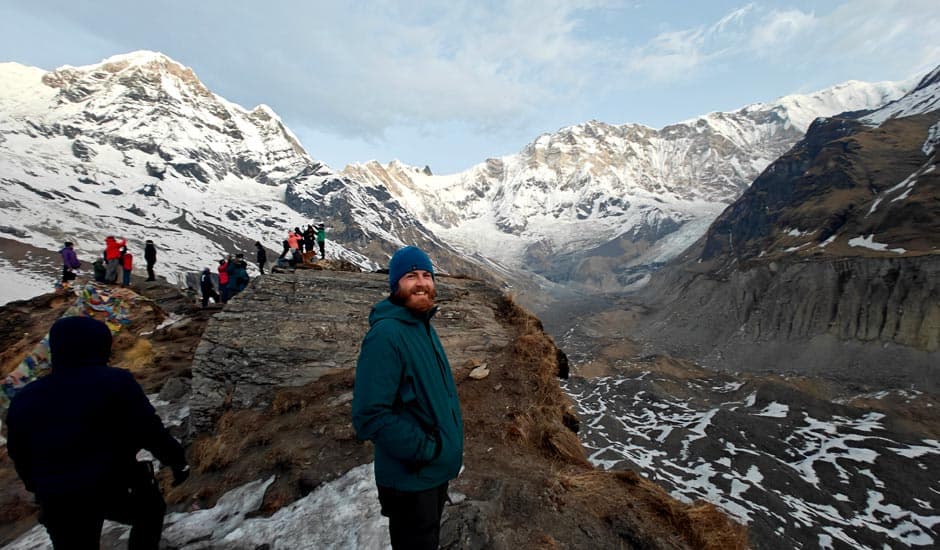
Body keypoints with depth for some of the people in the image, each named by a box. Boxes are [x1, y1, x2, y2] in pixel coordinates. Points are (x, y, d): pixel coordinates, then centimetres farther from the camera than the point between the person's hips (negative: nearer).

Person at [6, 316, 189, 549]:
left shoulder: (23, 399, 5)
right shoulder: (115, 381, -13)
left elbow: (20, 457, 16)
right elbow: (150, 431, -14)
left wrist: (42, 489, 32)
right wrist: (177, 460, -1)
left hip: (58, 504, 5)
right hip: (116, 486, -4)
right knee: (150, 510, 26)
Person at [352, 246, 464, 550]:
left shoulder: (424, 327, 1)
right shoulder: (386, 334, -27)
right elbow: (370, 415, -30)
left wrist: (450, 443, 10)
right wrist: (426, 448, -24)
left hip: (439, 469, 8)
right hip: (410, 478, -8)